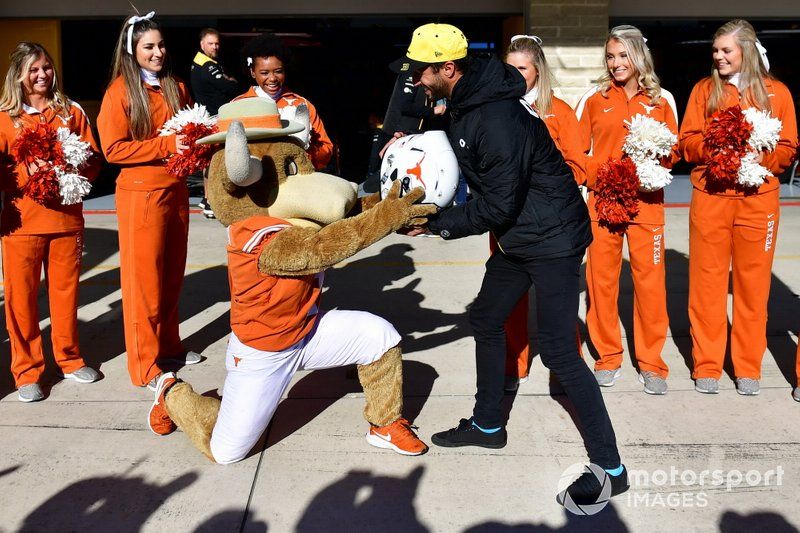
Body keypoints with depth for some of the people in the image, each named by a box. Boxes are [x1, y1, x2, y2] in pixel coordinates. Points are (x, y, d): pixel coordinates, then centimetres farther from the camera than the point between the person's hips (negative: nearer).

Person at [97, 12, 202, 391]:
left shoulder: (176, 88, 9)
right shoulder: (120, 91, -8)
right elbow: (113, 149, -13)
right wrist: (166, 145, -19)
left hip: (176, 189, 6)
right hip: (141, 193, -6)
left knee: (172, 274, 13)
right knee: (143, 278, 1)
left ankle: (168, 346, 30)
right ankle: (145, 367, 10)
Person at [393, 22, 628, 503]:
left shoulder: (497, 117, -27)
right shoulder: (466, 104, 4)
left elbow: (498, 205, -26)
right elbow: (465, 160, 15)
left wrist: (435, 222, -17)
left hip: (552, 240, -10)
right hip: (516, 238, 10)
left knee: (560, 353, -9)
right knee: (486, 320, 18)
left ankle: (610, 468, 3)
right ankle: (487, 425, 36)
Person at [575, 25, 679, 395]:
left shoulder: (662, 100, 8)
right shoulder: (593, 98, 6)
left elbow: (673, 151, 9)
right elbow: (577, 152, 5)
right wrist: (600, 176, -10)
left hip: (646, 201, 0)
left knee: (650, 279, 0)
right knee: (601, 279, 3)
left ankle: (651, 363, 14)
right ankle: (608, 357, 19)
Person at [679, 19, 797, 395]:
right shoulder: (704, 89, 9)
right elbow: (688, 142, 4)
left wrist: (761, 158, -15)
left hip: (758, 199, 0)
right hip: (709, 197, 0)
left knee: (753, 283, 5)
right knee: (706, 282, 2)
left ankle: (748, 367, 18)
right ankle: (707, 365, 13)